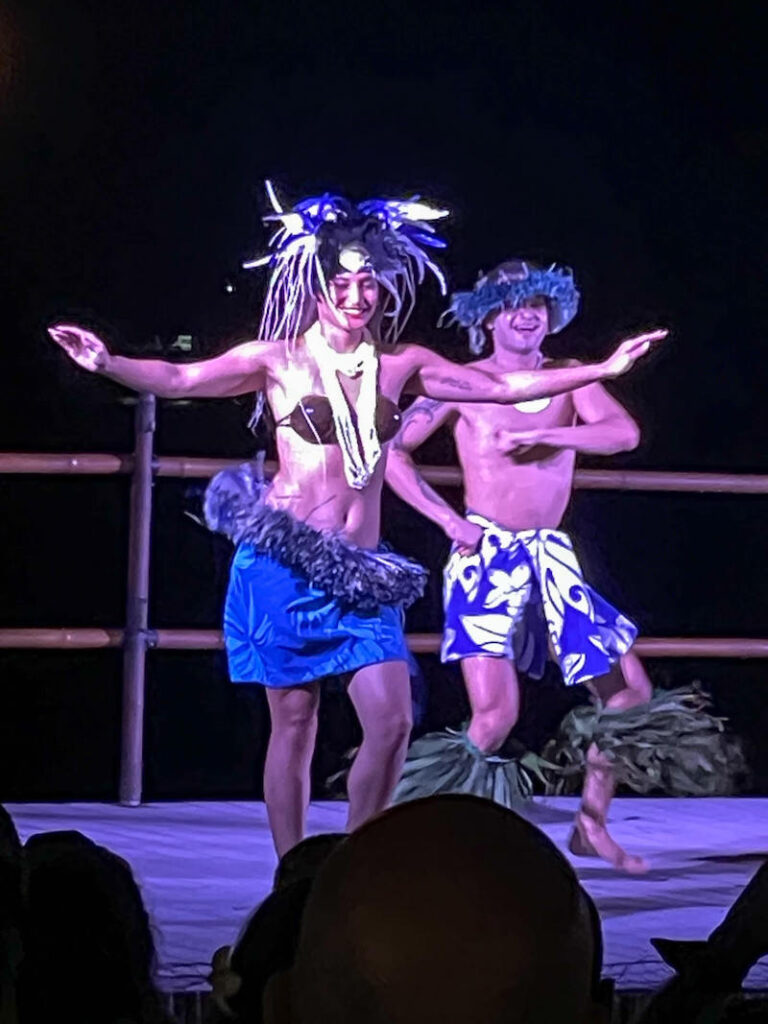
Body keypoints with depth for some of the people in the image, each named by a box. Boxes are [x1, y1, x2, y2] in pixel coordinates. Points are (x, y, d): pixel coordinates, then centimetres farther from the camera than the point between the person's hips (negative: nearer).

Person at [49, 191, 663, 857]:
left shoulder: (400, 367, 10)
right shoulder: (280, 361, 0)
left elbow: (504, 386, 12)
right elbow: (179, 379, -8)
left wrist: (603, 369, 8)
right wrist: (106, 363, -24)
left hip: (358, 569, 3)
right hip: (285, 559, -3)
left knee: (392, 720, -7)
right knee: (295, 723, 0)